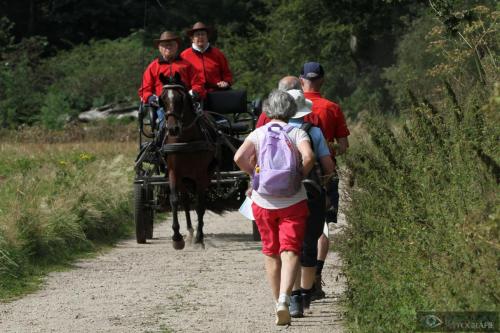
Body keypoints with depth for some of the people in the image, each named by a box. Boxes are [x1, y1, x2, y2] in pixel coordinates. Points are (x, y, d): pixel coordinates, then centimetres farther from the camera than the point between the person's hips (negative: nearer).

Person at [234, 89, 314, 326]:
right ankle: (284, 299, -28)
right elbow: (308, 156, -20)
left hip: (263, 202, 2)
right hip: (293, 201, -2)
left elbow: (239, 157, -12)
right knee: (289, 251, -6)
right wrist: (299, 176, -4)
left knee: (271, 252, 16)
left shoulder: (258, 134, 3)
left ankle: (278, 301, 22)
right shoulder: (297, 132, -1)